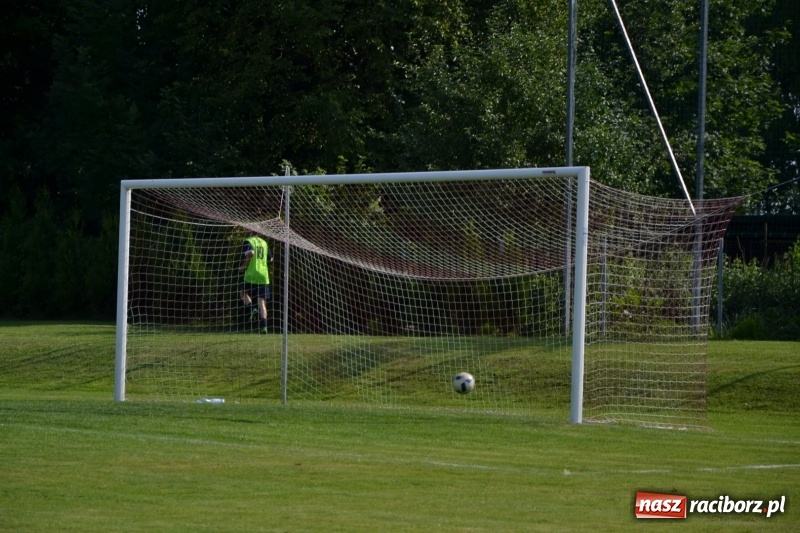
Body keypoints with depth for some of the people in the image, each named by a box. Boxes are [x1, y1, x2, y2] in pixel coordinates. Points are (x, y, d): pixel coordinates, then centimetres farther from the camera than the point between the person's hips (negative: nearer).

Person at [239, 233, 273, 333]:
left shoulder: (248, 241, -3)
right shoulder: (264, 243, 15)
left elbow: (251, 253, -21)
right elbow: (270, 259, 20)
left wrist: (243, 266, -10)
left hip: (251, 275, -4)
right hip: (264, 276, 4)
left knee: (244, 293, 20)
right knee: (262, 300, 2)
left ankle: (252, 309, -7)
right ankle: (263, 326, -9)